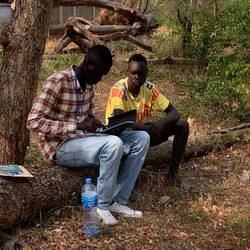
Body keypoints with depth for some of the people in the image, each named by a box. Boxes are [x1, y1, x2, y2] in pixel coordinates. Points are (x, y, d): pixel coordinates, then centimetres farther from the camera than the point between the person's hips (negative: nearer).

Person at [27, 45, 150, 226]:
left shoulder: (89, 84, 7)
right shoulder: (58, 81, -18)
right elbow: (34, 121, -23)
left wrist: (97, 124, -5)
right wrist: (78, 125, -28)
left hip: (84, 139, 8)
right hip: (61, 147, -8)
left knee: (141, 138, -5)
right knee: (113, 144, -34)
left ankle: (118, 201, -5)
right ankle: (102, 205, -14)